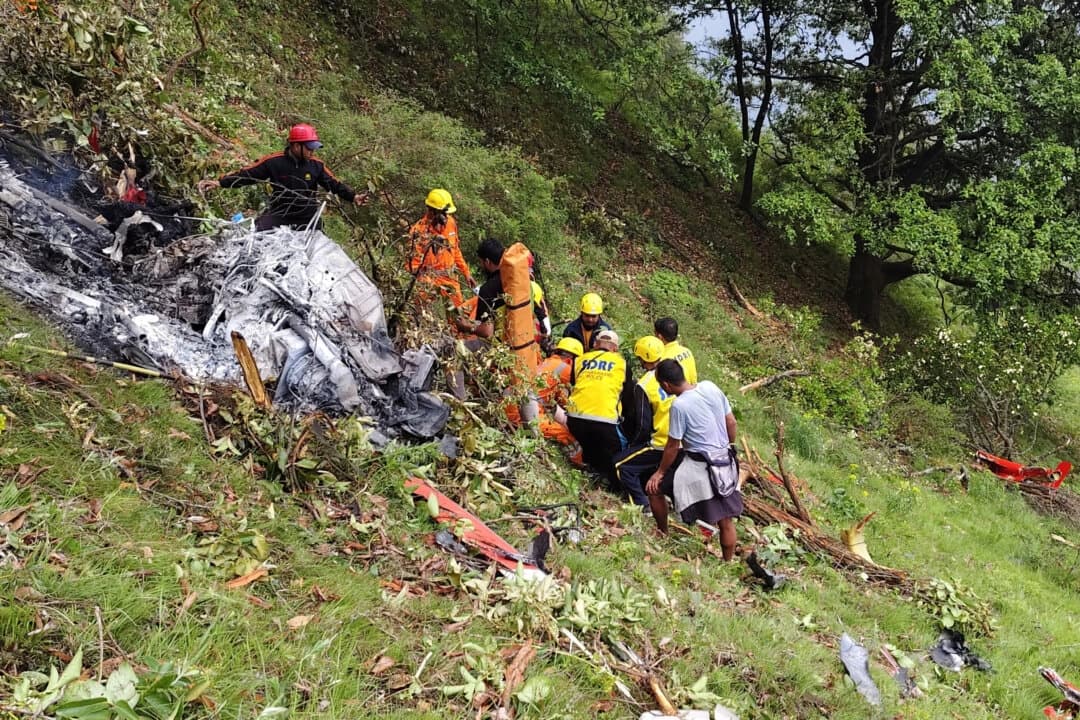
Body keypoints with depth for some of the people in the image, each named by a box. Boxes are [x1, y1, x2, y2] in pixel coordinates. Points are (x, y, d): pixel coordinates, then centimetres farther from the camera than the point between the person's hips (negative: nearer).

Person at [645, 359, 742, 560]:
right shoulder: (710, 387, -2)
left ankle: (662, 536, 31)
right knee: (726, 520, 16)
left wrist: (660, 472, 3)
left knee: (654, 487, 15)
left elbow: (673, 446, -11)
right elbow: (731, 422, 7)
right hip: (726, 461, 7)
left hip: (699, 466, -7)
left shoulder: (679, 405, -20)